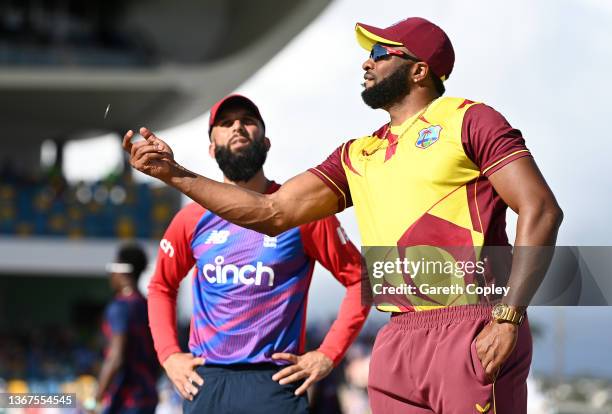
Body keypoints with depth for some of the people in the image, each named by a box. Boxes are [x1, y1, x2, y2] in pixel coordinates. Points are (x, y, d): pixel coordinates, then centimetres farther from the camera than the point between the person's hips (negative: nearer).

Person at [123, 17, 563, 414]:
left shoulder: (467, 120, 2)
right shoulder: (358, 155, 20)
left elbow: (541, 211, -7)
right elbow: (272, 213, 17)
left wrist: (508, 318, -15)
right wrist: (175, 174, 11)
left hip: (472, 333, -6)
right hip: (397, 342, 6)